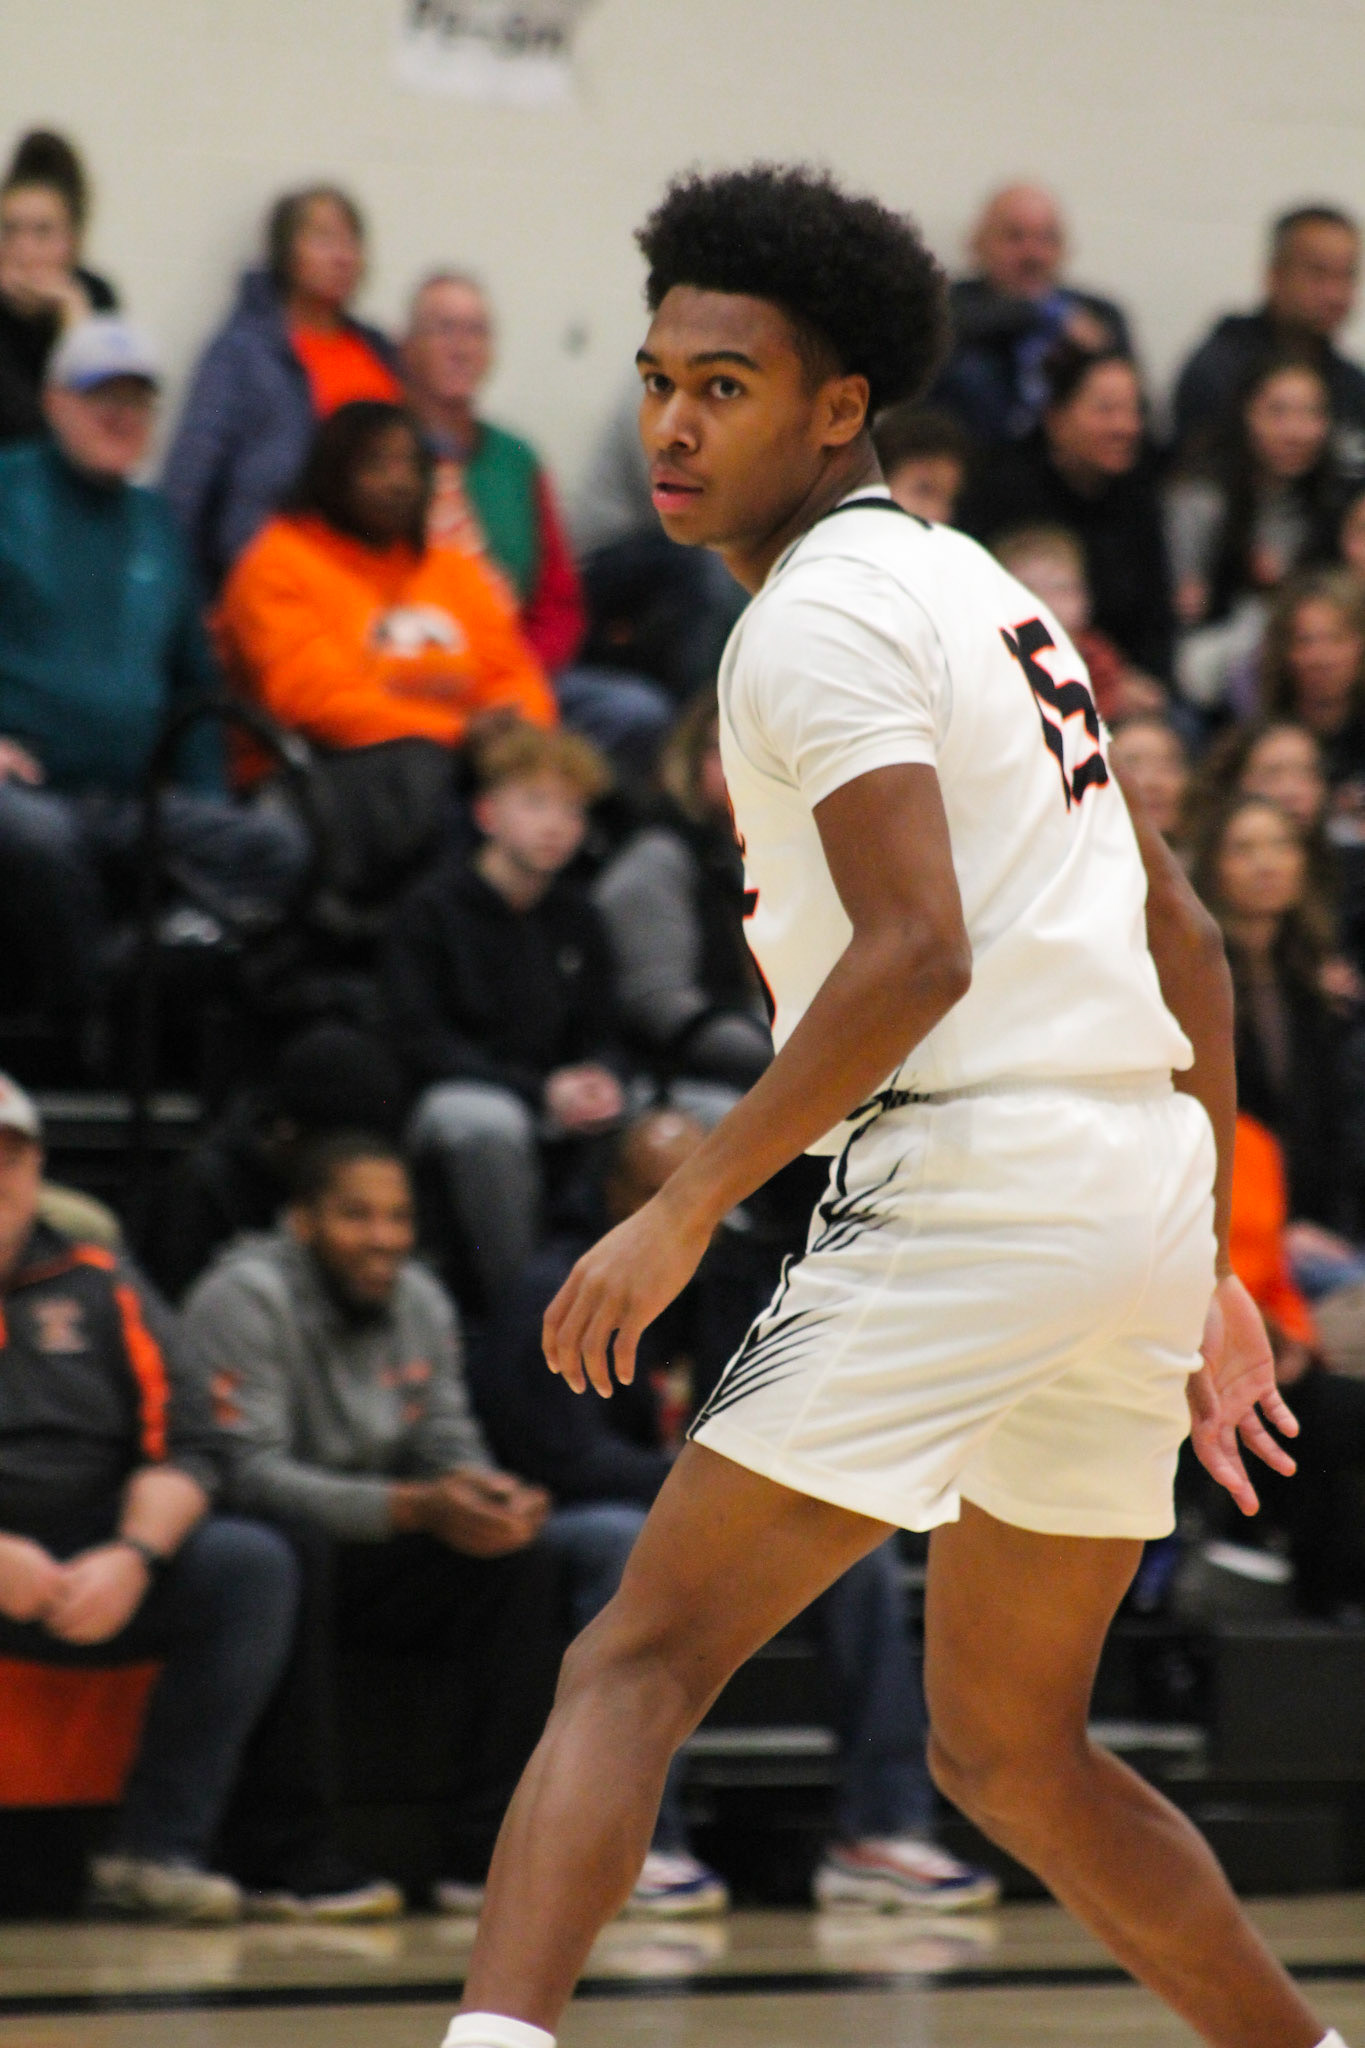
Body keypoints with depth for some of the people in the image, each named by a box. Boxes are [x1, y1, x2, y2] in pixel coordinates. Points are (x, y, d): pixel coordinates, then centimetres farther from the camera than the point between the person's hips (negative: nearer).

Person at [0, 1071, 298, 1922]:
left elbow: (185, 1445, 5)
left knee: (252, 1561, -19)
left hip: (98, 1572, 4)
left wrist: (130, 1556, -15)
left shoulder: (96, 1285, 12)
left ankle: (156, 1848, -22)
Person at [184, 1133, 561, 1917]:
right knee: (291, 1545, -39)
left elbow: (448, 1443, 7)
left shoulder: (421, 1301, 7)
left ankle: (493, 1851, -16)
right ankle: (289, 1858, -35)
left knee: (522, 1556, -14)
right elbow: (247, 1471, -24)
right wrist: (414, 1507, -34)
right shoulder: (245, 1300, -15)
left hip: (365, 1562, 7)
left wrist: (493, 1494, -19)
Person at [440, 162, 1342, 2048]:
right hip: (1143, 1189, 9)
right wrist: (1205, 1267, 27)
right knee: (1009, 1752, 21)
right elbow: (1185, 943, 25)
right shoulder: (972, 589, 23)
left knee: (640, 1662, -13)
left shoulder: (820, 616, -6)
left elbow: (917, 954, -19)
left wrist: (686, 1209, -17)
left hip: (977, 1180, -9)